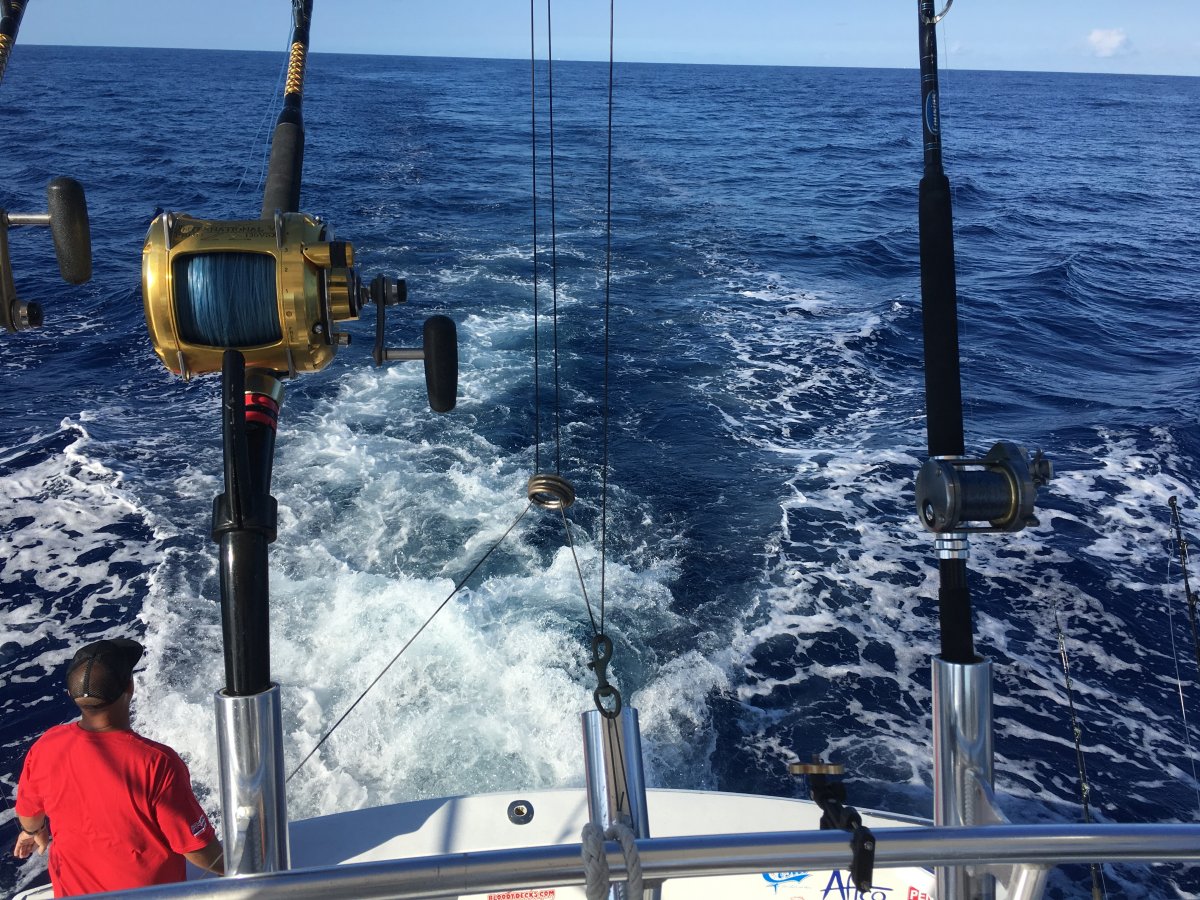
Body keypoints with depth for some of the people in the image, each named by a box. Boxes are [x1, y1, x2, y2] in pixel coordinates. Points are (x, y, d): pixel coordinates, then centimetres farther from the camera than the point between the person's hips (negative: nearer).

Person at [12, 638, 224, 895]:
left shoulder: (45, 750, -23)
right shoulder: (157, 764, -36)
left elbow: (29, 812, 0)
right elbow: (199, 849, -27)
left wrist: (34, 831, 23)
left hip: (75, 889, 4)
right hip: (148, 890, -4)